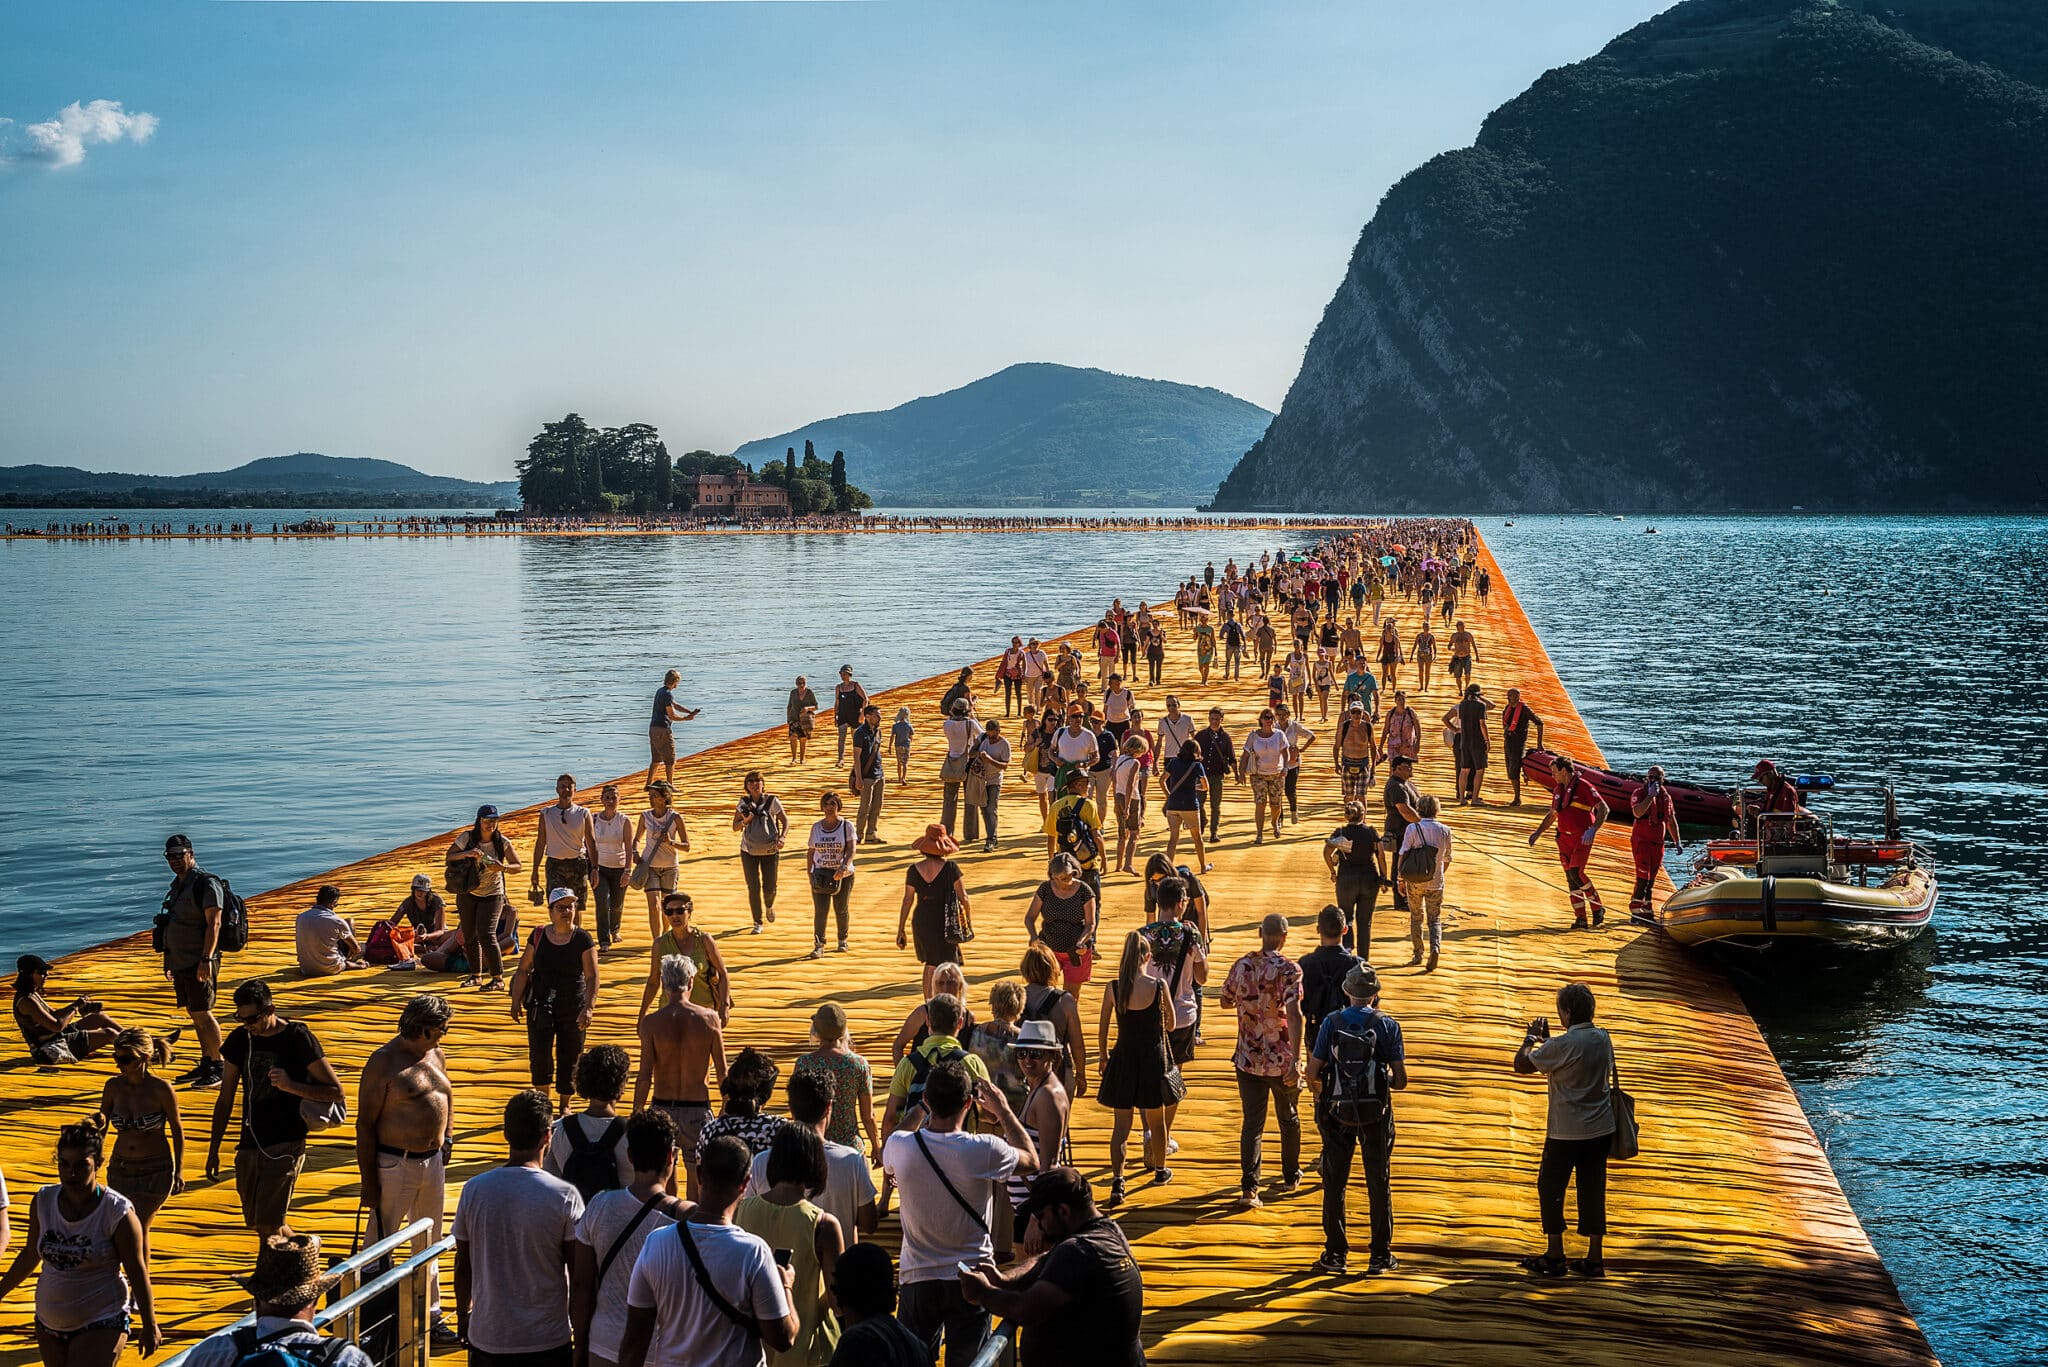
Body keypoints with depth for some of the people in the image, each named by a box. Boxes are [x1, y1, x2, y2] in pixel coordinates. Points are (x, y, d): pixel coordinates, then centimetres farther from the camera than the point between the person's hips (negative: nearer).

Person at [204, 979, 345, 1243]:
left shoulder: (299, 1039, -10)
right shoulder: (239, 1040, 4)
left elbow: (336, 1092, -8)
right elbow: (225, 1099, 13)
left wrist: (292, 1086, -22)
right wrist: (213, 1149, 13)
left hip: (285, 1145, -6)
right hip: (249, 1144, 6)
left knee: (268, 1225, -13)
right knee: (255, 1221, 13)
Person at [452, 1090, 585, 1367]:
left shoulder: (474, 1190, -6)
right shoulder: (564, 1196, -13)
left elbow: (463, 1264, 4)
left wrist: (463, 1314, 21)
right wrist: (582, 1335, 5)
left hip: (487, 1338, 3)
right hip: (547, 1342, -3)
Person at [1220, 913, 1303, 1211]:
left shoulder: (1242, 966, -3)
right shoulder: (1289, 969, -14)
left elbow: (1226, 1001, 13)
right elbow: (1294, 1014, -25)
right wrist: (1295, 1060, -30)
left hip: (1248, 1060, 2)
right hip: (1282, 1060, -2)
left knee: (1252, 1123, 3)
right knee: (1289, 1118, 19)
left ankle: (1249, 1188, -9)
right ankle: (1290, 1178, 34)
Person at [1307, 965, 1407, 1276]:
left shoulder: (1332, 1023, -5)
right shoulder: (1387, 1025, -6)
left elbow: (1313, 1074, -6)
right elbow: (1400, 1080, -8)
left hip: (1337, 1113, 0)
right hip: (1376, 1113, 0)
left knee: (1334, 1183, 12)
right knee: (1379, 1184, 12)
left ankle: (1335, 1253, 16)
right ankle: (1380, 1255, 17)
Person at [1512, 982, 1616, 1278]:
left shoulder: (1563, 1045, -19)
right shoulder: (1603, 1039, 3)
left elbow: (1521, 1064, -11)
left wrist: (1532, 1037, 5)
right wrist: (1545, 1038, 20)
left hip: (1566, 1132, -6)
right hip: (1601, 1130, 6)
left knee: (1550, 1188, 8)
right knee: (1593, 1192, 10)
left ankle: (1554, 1256, 12)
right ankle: (1594, 1259, 12)